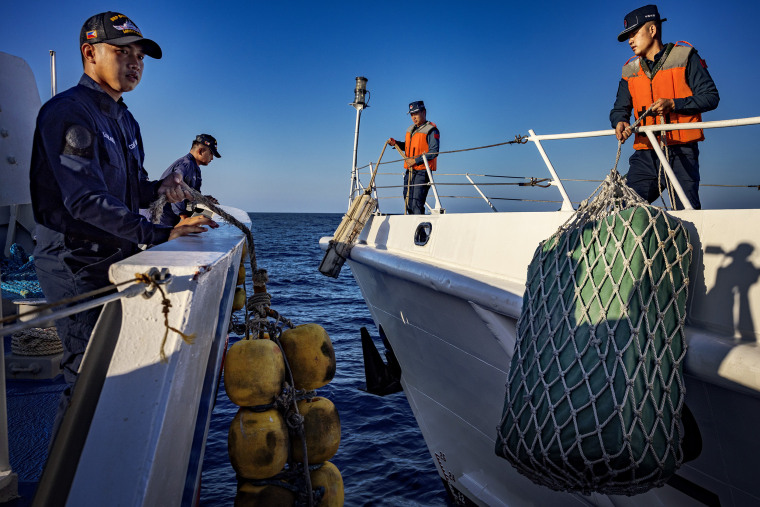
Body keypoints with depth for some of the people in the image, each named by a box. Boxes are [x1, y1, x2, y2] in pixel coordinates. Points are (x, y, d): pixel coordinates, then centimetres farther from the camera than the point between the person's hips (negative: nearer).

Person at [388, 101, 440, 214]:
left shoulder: (431, 130, -8)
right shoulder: (410, 130, 18)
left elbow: (434, 152, -16)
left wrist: (416, 160, -18)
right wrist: (396, 143, 12)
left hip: (422, 172, -8)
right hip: (409, 171, 8)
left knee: (417, 204, -14)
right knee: (408, 203, 11)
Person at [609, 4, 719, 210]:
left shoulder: (684, 57, 4)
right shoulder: (630, 71, 17)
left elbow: (711, 96, 0)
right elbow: (619, 108, 15)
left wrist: (673, 104, -15)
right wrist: (620, 122, -10)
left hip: (681, 153, -3)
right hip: (645, 155, 4)